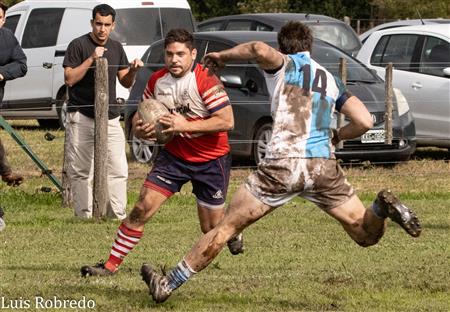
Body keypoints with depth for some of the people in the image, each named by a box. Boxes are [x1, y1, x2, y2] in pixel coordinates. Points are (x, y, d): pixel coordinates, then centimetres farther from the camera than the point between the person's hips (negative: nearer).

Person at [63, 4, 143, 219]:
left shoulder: (116, 48, 13)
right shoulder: (78, 45, -2)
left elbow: (126, 82, 17)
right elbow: (69, 78, -10)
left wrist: (133, 70, -4)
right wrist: (91, 59, -18)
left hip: (110, 118, 4)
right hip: (81, 119, -4)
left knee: (118, 169, -4)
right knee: (80, 171, -1)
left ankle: (118, 214, -2)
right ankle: (84, 215, 5)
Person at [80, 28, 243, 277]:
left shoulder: (205, 81, -20)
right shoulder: (157, 80, -1)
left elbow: (227, 121, -25)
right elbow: (140, 115, 11)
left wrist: (186, 125, -29)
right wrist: (140, 130, -14)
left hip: (210, 160, -4)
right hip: (173, 155, 4)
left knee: (211, 228, 5)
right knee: (142, 209, -10)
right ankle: (111, 264, -4)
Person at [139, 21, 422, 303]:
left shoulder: (286, 65, 7)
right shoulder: (332, 81, 19)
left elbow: (260, 50, -16)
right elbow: (365, 121, 10)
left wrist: (223, 55, 0)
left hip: (282, 164, -3)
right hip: (323, 166, 3)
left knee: (226, 227, 7)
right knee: (367, 235, 11)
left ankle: (167, 285, 10)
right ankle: (383, 208, -23)